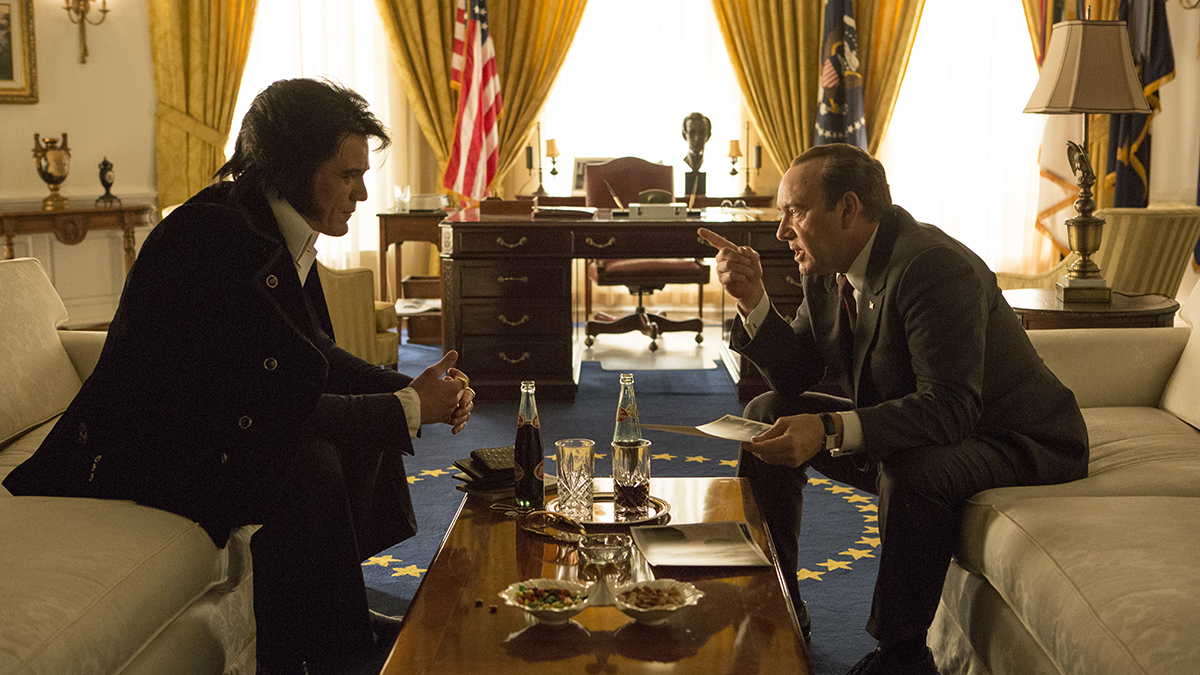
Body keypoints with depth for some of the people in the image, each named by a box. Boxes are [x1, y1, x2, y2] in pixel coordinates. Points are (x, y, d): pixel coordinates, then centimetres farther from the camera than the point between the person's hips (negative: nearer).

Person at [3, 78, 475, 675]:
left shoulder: (274, 226, 1)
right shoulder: (215, 237, -28)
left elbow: (318, 358, 8)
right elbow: (279, 407, -30)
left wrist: (412, 387, -7)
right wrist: (409, 408, -21)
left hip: (216, 420, 10)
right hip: (137, 454, -10)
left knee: (362, 431, 8)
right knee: (310, 465, -28)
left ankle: (333, 608, 20)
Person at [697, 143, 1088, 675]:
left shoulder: (933, 267, -28)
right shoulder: (827, 270, -1)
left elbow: (950, 407, -36)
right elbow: (796, 376, 1)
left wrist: (830, 430, -45)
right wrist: (752, 300, -14)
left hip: (1015, 445, -9)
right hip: (905, 432, 9)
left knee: (909, 467, -39)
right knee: (767, 414, 3)